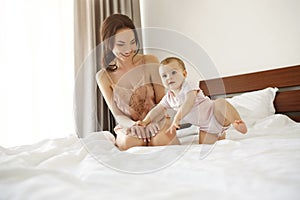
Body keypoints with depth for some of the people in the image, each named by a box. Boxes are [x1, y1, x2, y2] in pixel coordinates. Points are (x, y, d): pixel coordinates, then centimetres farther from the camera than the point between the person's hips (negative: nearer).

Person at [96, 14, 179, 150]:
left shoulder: (150, 61, -4)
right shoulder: (103, 76, -3)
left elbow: (162, 100, -5)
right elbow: (117, 113, -4)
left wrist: (152, 121, -25)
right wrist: (132, 125, -27)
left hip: (157, 121, 0)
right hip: (127, 126, 1)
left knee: (161, 140, -33)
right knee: (129, 142, -33)